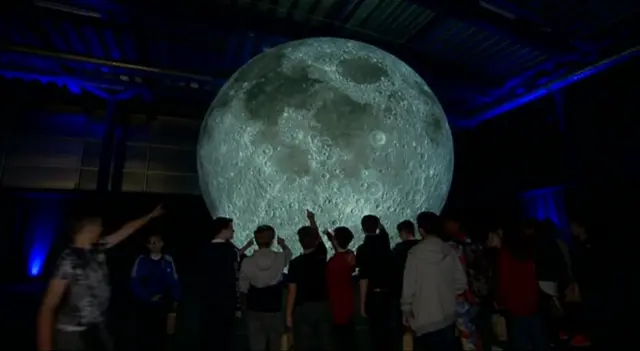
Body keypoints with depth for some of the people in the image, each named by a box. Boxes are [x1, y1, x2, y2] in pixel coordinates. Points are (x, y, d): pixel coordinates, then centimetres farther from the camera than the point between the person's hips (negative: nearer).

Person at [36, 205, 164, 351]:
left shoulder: (97, 248, -2)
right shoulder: (68, 260, -21)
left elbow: (125, 230, 10)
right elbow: (47, 307, -21)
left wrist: (151, 215, 18)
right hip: (73, 333, -7)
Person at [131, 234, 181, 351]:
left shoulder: (168, 261, 0)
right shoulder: (141, 261, -3)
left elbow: (174, 283, 2)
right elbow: (135, 283, -8)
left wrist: (175, 300, -8)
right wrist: (147, 298, -16)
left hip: (163, 305, 1)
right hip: (145, 305, -1)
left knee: (160, 335, 9)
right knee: (144, 335, 2)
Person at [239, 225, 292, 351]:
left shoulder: (247, 261, -11)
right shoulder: (280, 258, -11)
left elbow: (243, 288, -3)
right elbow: (289, 254, 15)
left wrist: (244, 305, 15)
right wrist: (283, 244, 36)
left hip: (254, 309, 1)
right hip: (275, 308, -1)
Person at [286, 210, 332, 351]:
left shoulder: (295, 263, -13)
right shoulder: (321, 255, -3)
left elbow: (292, 291, -11)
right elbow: (318, 237, 16)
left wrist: (288, 314, -2)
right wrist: (312, 219, 31)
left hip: (303, 309, -3)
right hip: (323, 306, 4)